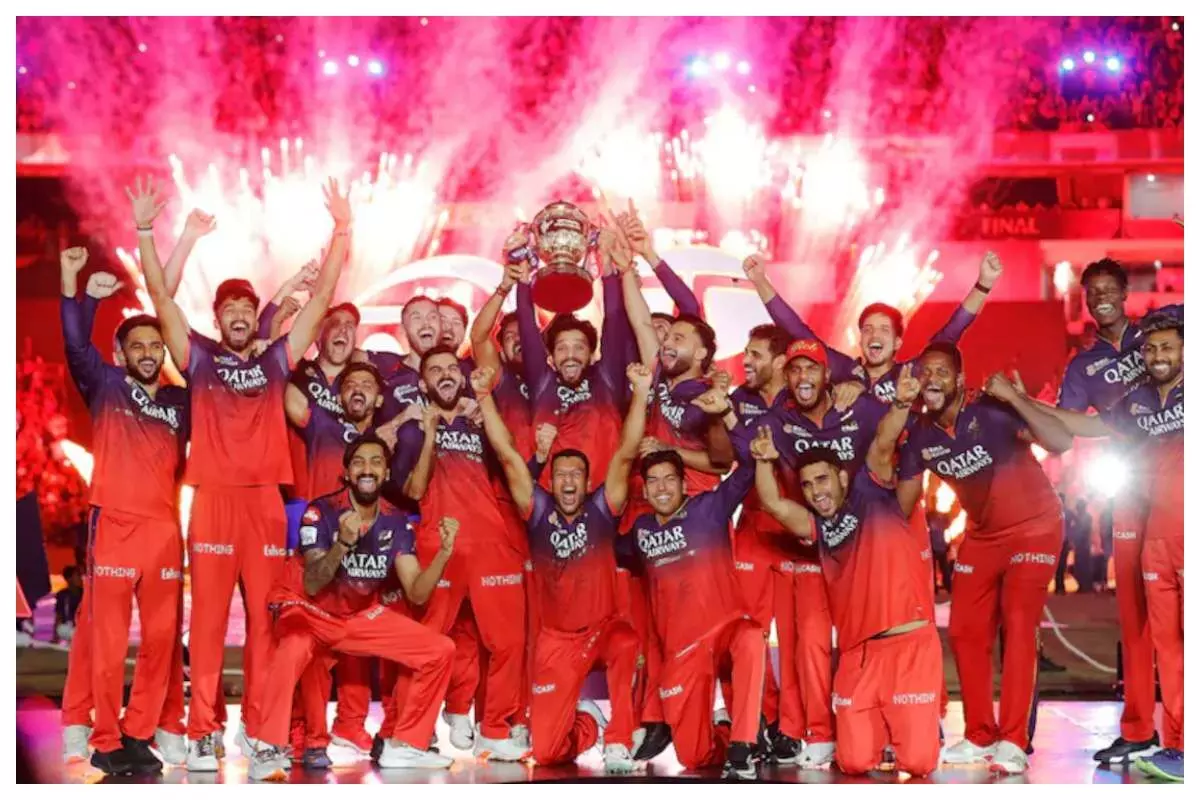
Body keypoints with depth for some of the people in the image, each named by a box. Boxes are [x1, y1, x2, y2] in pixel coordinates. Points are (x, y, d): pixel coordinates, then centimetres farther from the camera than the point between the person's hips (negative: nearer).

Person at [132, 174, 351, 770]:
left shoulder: (276, 360, 13)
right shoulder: (198, 358, 11)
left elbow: (322, 296, 10)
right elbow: (161, 298, 4)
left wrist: (342, 231, 5)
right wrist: (145, 233, -5)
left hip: (265, 498, 2)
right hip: (213, 498, -1)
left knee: (265, 618, 2)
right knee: (208, 618, -3)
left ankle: (259, 730, 8)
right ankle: (201, 734, -1)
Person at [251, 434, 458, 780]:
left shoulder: (397, 522, -5)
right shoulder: (322, 512, -18)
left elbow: (417, 593, -8)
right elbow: (311, 587, -27)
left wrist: (443, 552, -24)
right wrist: (343, 543, -43)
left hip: (364, 618, 5)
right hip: (316, 613, -5)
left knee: (440, 651, -5)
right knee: (292, 649, -39)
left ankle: (404, 745, 6)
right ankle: (270, 750, -28)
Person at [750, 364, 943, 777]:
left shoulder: (870, 493, 4)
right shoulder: (818, 526, 12)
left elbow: (883, 445, -12)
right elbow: (773, 502, -1)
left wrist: (901, 404, -28)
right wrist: (765, 460, -17)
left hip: (910, 645, -4)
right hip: (858, 653, 4)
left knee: (918, 761, -8)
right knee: (854, 762, -1)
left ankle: (908, 730, 27)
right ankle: (881, 730, 32)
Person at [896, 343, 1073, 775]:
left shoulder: (991, 413, -25)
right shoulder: (921, 436, -8)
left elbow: (1061, 443, -36)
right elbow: (903, 500, 3)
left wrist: (1014, 397, -40)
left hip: (1034, 528, -6)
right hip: (983, 535, 6)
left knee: (1017, 624, -18)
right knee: (965, 631, 5)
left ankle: (1013, 743, -16)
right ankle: (980, 738, 18)